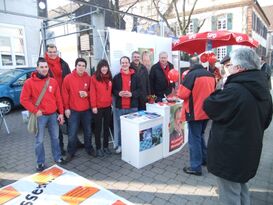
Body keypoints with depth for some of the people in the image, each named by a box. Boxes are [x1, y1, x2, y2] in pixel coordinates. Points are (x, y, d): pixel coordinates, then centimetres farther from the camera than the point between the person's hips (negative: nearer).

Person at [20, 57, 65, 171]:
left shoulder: (53, 81, 4)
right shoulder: (30, 82, -7)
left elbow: (58, 98, 7)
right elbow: (23, 99, -6)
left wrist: (61, 113, 5)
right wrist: (35, 111, -13)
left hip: (53, 115, 4)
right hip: (40, 116, -3)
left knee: (55, 137, 14)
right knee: (39, 140, 5)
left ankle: (57, 157, 30)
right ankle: (40, 162, 20)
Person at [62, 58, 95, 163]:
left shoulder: (88, 78, 1)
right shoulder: (68, 78, -7)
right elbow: (65, 94, -5)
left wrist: (87, 94, -10)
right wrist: (66, 108, -6)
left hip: (86, 109, 3)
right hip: (73, 110, -2)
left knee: (88, 131, 13)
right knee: (72, 133, 3)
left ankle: (89, 148, 32)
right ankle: (70, 152, 20)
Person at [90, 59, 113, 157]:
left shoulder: (109, 78, 8)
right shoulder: (94, 78, -8)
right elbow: (92, 93, -11)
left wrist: (112, 101, 9)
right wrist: (93, 106, -14)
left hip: (108, 106, 5)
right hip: (98, 107, -5)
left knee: (107, 127, 13)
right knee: (98, 128, 7)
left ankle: (106, 146, 27)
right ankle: (98, 148, 20)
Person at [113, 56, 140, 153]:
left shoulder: (135, 77, 2)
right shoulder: (116, 77, 4)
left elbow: (139, 90, 3)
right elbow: (113, 90, 7)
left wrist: (132, 94, -15)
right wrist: (118, 93, -14)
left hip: (132, 107, 0)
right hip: (120, 107, 0)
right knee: (120, 127, 9)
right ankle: (120, 145, 24)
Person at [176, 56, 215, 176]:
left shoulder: (191, 74, -15)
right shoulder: (210, 75, 8)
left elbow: (182, 94, -16)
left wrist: (181, 86, 2)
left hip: (195, 112, -7)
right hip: (206, 111, 8)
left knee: (194, 139, 1)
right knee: (200, 135, 23)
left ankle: (196, 167, 9)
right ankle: (204, 159, 35)